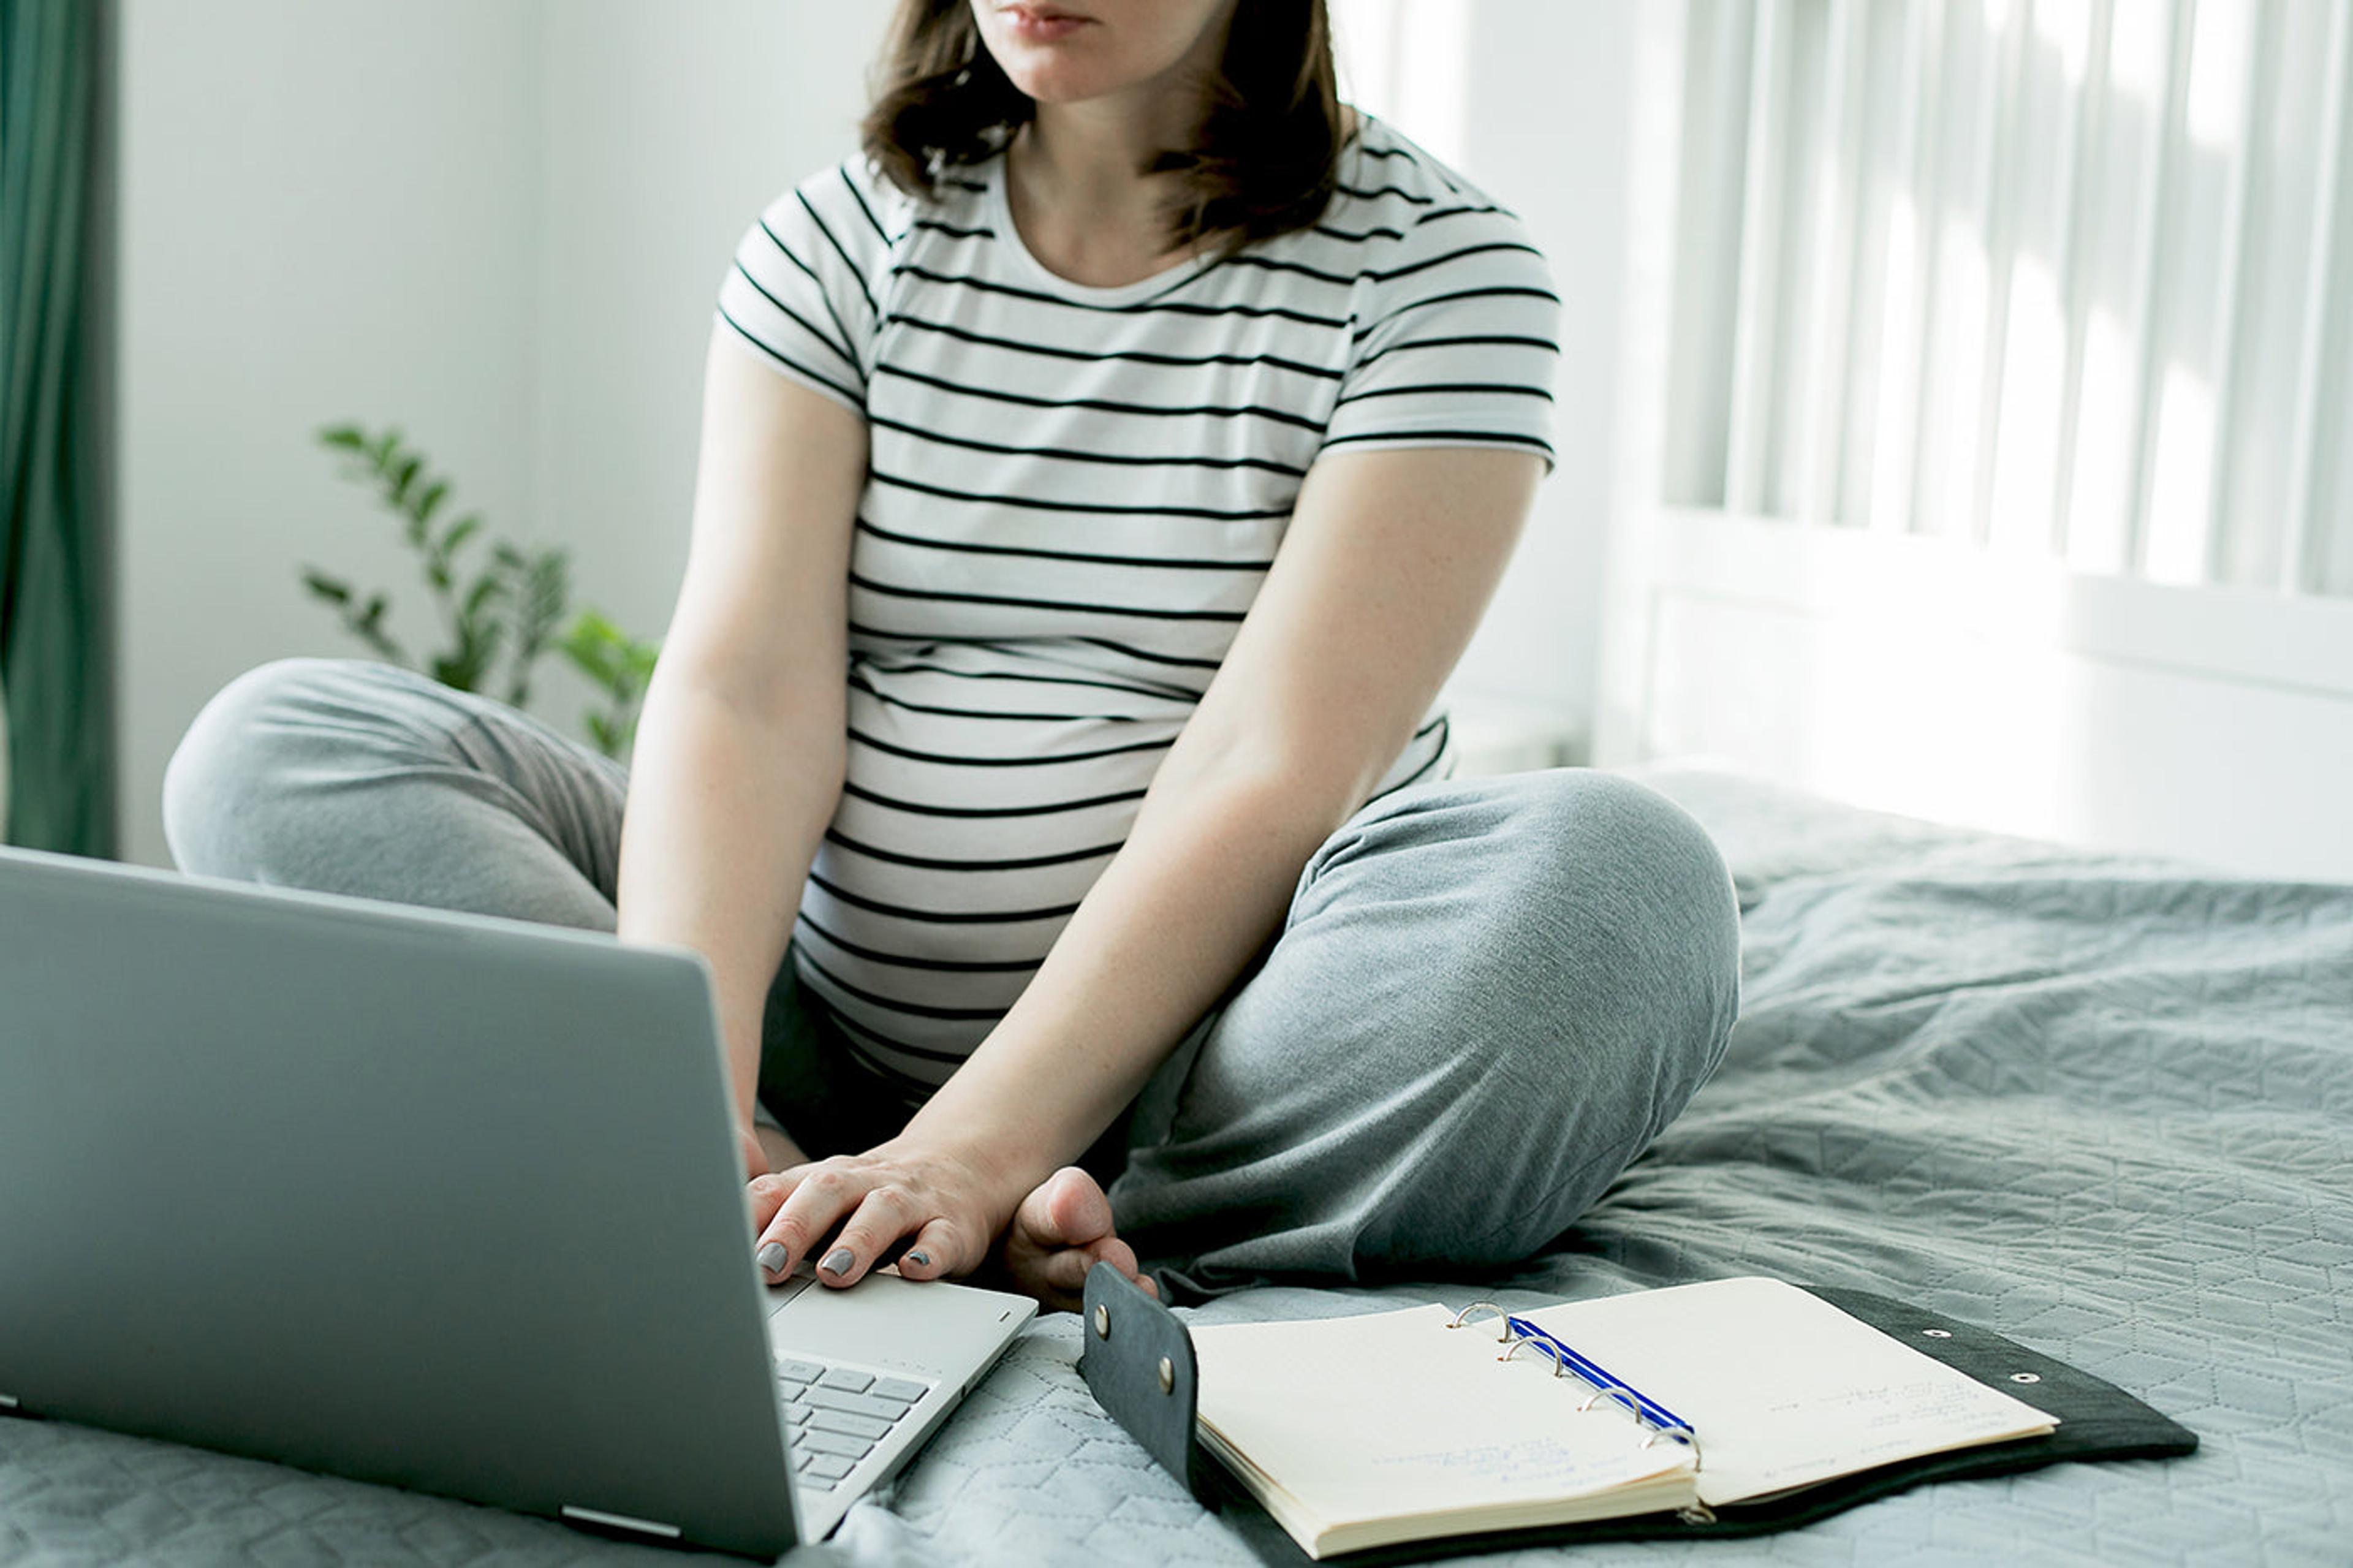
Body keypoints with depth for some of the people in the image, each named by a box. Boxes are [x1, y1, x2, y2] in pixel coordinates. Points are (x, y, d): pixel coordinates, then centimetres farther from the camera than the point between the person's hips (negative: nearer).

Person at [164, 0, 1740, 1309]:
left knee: (1620, 876, -32)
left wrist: (971, 1150, -27)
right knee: (280, 751, -13)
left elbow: (1272, 777, -16)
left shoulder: (1436, 264, -5)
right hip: (827, 1016, 3)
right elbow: (743, 694, -9)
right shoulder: (843, 240, 5)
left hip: (1193, 1053, -3)